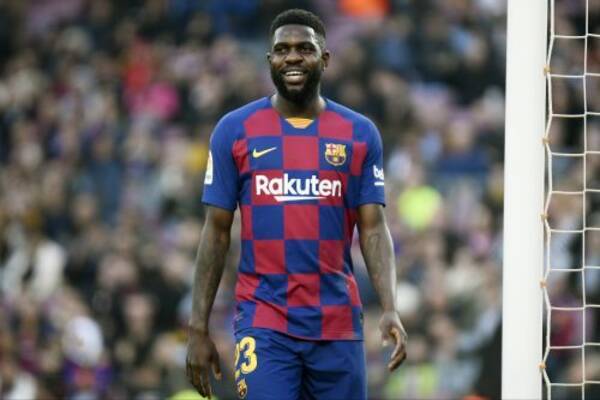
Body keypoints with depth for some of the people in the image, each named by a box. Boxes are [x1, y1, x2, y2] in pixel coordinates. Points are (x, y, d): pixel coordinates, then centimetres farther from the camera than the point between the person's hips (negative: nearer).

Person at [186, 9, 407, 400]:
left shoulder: (360, 134, 6)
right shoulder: (235, 130, 3)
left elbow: (374, 229, 3)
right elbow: (217, 232, 5)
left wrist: (391, 310, -12)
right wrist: (199, 328, 1)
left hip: (338, 323, 2)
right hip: (264, 321, -2)